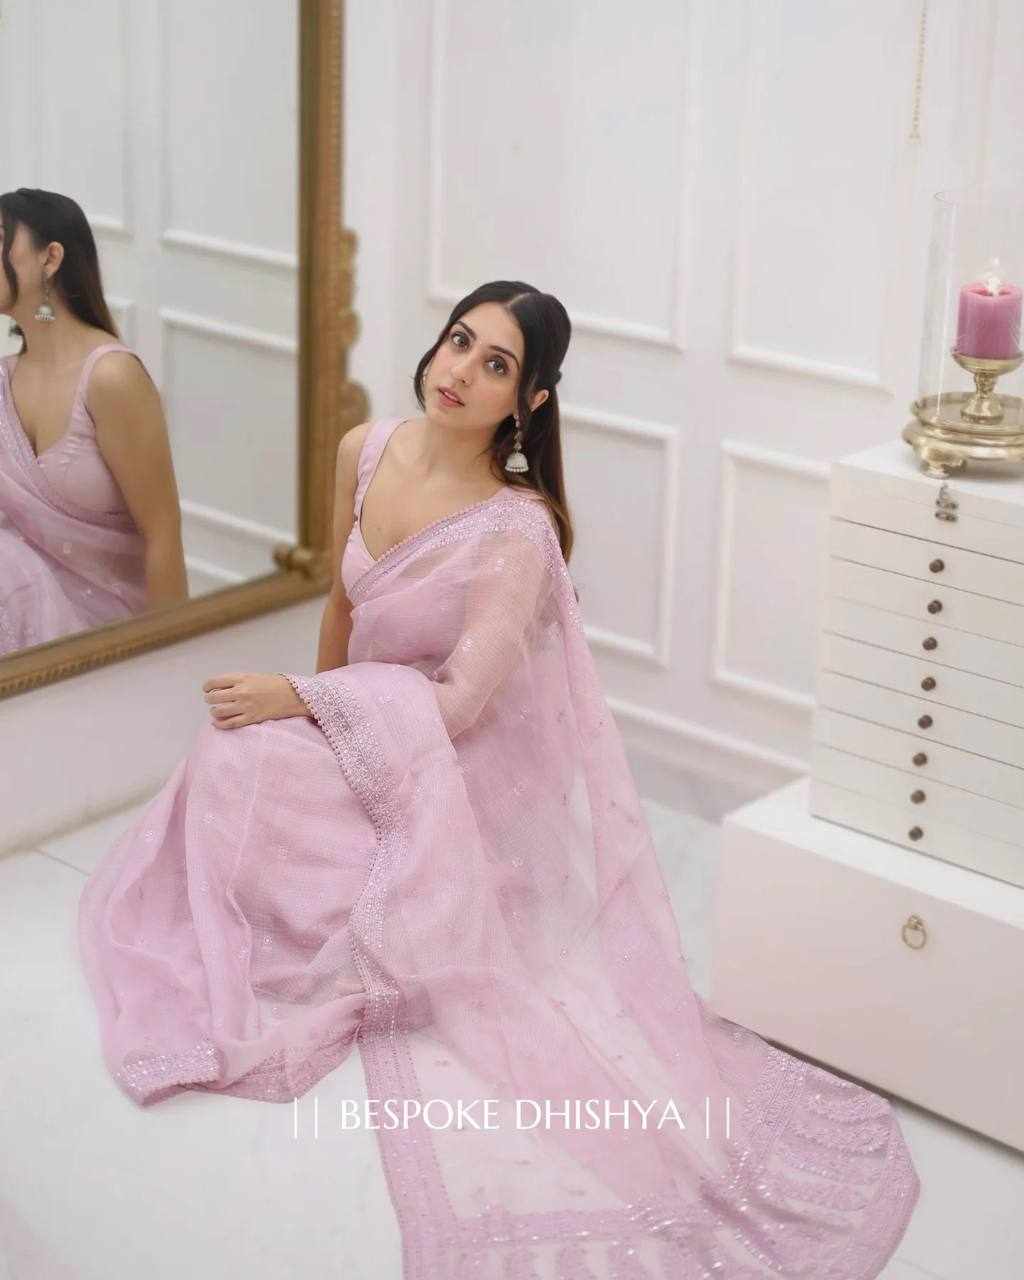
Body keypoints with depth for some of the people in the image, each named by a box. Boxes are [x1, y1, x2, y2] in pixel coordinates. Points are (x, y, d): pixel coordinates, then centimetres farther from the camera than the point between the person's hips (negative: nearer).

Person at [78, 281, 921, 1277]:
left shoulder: (518, 532, -26)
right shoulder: (366, 452, -6)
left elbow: (458, 702, -24)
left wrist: (298, 700, -22)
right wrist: (313, 710, 15)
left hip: (463, 776, -7)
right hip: (367, 740, 7)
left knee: (243, 759, -20)